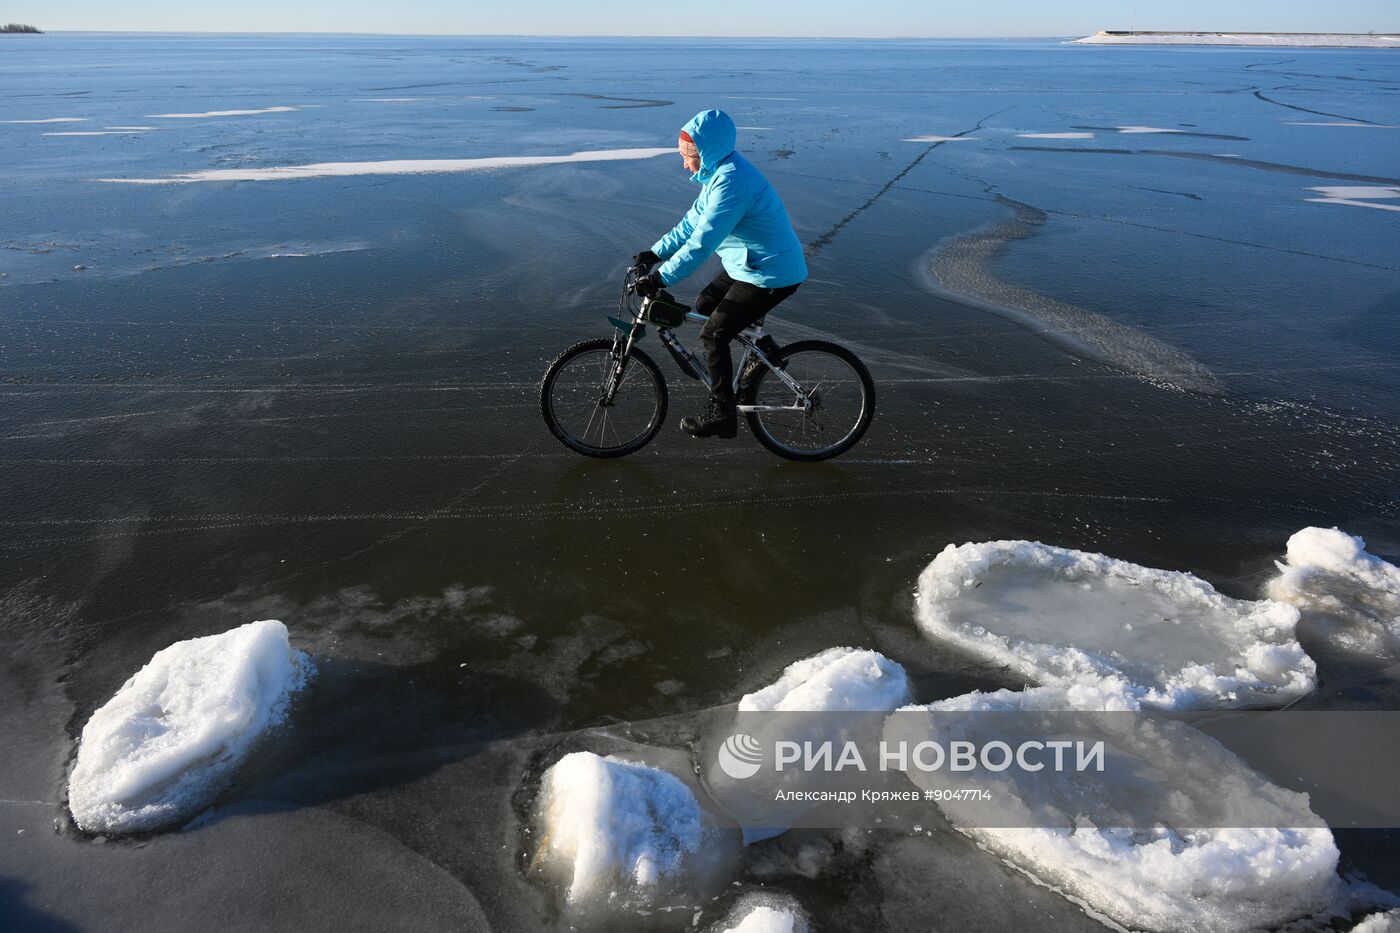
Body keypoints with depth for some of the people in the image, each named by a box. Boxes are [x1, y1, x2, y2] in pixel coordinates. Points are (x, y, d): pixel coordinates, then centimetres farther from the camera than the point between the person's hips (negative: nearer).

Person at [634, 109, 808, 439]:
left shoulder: (731, 182, -26)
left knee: (713, 335, -7)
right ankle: (765, 349, 32)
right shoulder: (719, 171, 6)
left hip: (771, 275, -10)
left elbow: (702, 242, -30)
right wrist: (656, 252, 6)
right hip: (749, 264, 10)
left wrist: (661, 278, -27)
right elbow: (693, 221, 13)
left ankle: (722, 415, 5)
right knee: (704, 305, 20)